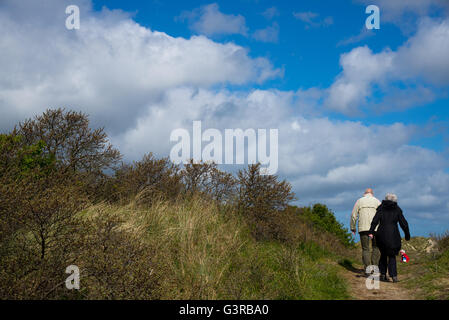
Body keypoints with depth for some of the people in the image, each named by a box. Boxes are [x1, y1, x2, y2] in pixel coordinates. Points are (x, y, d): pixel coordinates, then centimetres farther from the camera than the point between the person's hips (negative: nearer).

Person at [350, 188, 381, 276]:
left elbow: (353, 215, 6)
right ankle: (374, 266, 1)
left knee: (365, 249, 5)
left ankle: (367, 270, -1)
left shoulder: (359, 201, 10)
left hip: (363, 228, 1)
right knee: (376, 248, 12)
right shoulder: (377, 201, 8)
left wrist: (353, 228, 14)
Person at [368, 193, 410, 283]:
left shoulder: (381, 208, 6)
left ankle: (383, 274, 14)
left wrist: (371, 232, -11)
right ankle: (394, 275, -9)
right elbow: (404, 223, 6)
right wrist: (407, 235, 16)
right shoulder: (397, 210, 5)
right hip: (393, 235, -1)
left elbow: (375, 220, -7)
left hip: (381, 234, 2)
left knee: (383, 254, 17)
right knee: (392, 255, 4)